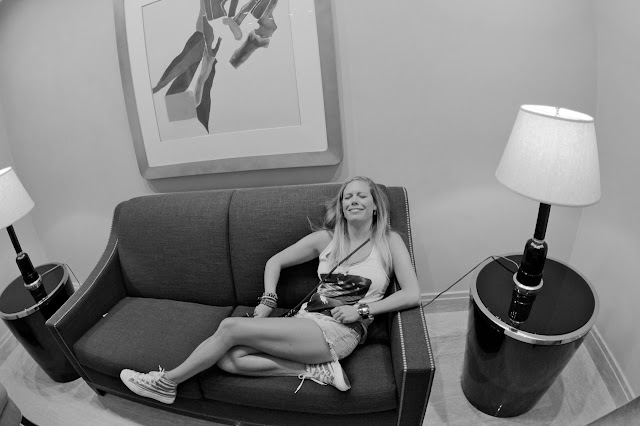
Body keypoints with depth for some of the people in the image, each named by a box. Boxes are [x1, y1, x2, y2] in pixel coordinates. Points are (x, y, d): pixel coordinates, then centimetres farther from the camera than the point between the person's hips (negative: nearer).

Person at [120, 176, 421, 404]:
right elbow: (275, 262, 17)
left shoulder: (389, 241, 2)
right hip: (306, 321, 6)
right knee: (228, 359, -16)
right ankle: (316, 370, -12)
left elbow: (412, 295, -5)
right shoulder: (325, 238, 11)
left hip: (340, 332, -5)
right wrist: (268, 300, 2)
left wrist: (362, 309, -12)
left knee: (231, 327, -16)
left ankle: (167, 383, 6)